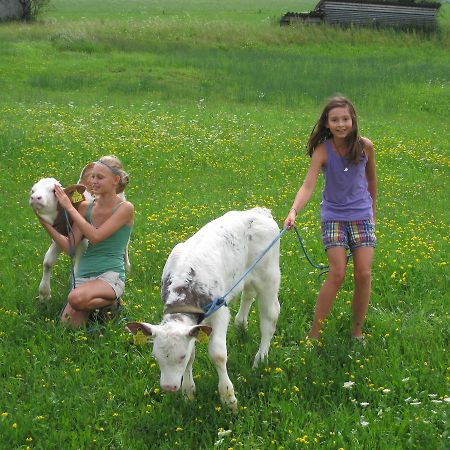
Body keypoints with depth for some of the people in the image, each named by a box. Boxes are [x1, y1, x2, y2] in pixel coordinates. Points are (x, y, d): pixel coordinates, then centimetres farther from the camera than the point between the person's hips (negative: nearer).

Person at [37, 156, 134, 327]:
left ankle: (110, 302, -3)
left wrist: (69, 207, -13)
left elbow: (95, 236, -17)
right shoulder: (85, 207, 8)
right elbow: (70, 247, 3)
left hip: (110, 276, -5)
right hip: (83, 276, 5)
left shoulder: (125, 208, -6)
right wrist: (45, 222, -8)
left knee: (76, 298, -34)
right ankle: (92, 306, 16)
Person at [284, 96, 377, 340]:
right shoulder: (322, 150, -15)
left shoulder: (365, 146, -8)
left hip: (362, 216, 2)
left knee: (364, 274, -3)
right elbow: (308, 186, -26)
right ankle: (313, 334, -2)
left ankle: (357, 333, 13)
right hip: (334, 216, -2)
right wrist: (293, 211, -42)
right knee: (337, 275, -12)